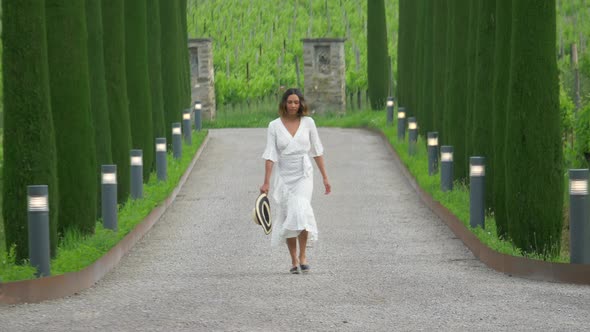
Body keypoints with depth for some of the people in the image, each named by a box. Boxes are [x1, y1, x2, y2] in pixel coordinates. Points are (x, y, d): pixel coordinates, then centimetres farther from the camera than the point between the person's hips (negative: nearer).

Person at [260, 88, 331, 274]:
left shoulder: (308, 123, 3)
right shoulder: (274, 126, -1)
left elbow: (317, 151, 9)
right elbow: (270, 155, -3)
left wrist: (325, 177, 9)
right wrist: (266, 182, -9)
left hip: (303, 175, -1)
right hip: (283, 176, 1)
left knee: (300, 212, -20)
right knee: (288, 216, 2)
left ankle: (302, 256, -9)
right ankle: (293, 261, 13)